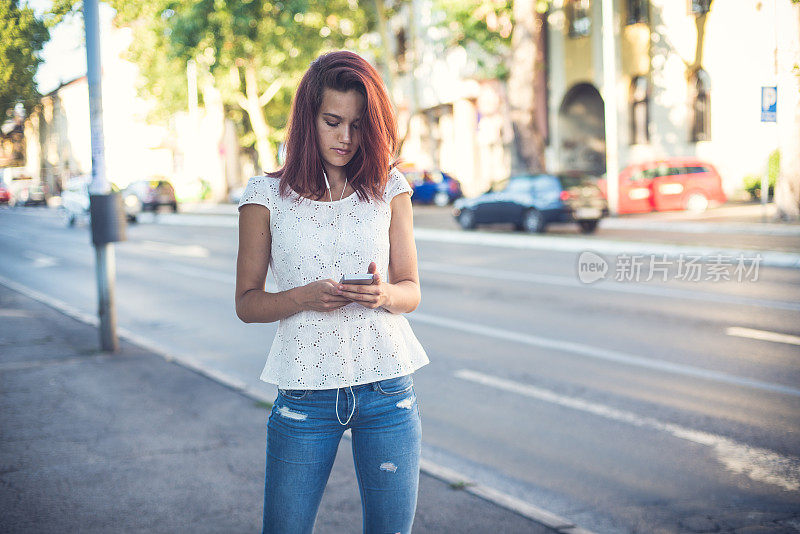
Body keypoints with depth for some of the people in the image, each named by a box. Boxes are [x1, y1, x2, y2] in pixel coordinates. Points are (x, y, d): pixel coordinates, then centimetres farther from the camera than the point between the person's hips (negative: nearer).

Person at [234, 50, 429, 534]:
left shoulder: (389, 188, 5)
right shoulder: (266, 195, 0)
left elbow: (411, 290, 7)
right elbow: (247, 303, 3)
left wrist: (385, 295, -16)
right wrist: (305, 298, -17)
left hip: (388, 390, 2)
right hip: (305, 394, -1)